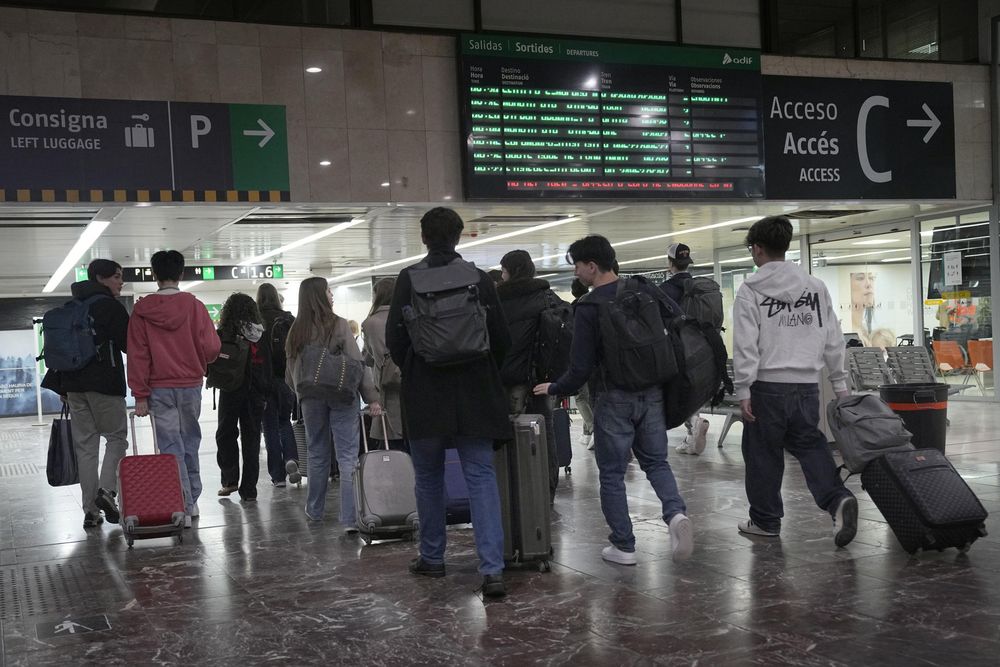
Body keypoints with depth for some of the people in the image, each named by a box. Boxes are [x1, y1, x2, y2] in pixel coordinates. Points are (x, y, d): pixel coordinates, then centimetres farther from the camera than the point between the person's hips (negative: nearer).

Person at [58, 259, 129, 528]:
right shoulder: (112, 307, -6)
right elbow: (129, 345, -9)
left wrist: (63, 387, 19)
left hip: (74, 385, 6)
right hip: (106, 384, -6)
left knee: (85, 445, 7)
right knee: (116, 437, 6)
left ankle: (90, 509, 7)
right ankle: (106, 489, -14)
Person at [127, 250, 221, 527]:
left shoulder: (142, 309, -3)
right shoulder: (194, 306, -5)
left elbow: (137, 355, -3)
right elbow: (212, 347, -9)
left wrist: (140, 395, -1)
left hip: (158, 388, -1)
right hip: (190, 385, 1)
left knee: (171, 447, 2)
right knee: (190, 442, 16)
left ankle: (182, 509, 0)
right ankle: (191, 501, 22)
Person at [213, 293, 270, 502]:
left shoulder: (223, 334, -9)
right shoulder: (260, 335, 1)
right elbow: (268, 368, 4)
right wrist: (265, 394, 10)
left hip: (231, 392, -3)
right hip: (255, 393, 3)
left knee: (225, 434, 15)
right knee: (251, 438, 7)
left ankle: (230, 480, 11)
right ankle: (249, 490, 7)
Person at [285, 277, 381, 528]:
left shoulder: (296, 331, 3)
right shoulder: (338, 325, -9)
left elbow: (291, 369, 8)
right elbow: (357, 363, -11)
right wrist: (371, 398, -10)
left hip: (310, 399, 4)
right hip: (342, 395, -4)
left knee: (317, 455, 18)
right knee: (348, 456, -3)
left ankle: (314, 511, 30)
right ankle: (350, 519, -8)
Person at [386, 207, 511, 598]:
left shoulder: (409, 279, -5)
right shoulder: (480, 280, -2)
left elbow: (394, 338, -3)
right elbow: (502, 339, 2)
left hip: (425, 395, 0)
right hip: (474, 395, 1)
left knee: (429, 478, 15)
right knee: (481, 478, 0)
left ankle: (432, 558, 24)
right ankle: (492, 569, -9)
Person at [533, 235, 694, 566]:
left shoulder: (588, 307, -13)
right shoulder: (646, 291, 2)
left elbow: (581, 368, -13)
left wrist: (554, 389, 4)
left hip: (614, 398, -4)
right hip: (652, 393, 4)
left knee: (612, 473, 9)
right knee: (656, 461, 17)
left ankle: (623, 546, 12)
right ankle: (676, 513, -8)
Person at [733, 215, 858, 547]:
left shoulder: (750, 290, -6)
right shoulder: (816, 286, 9)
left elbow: (744, 345, -10)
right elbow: (833, 339, 11)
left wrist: (743, 391, -7)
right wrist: (840, 383, 17)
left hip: (768, 386, -4)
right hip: (807, 385, 4)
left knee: (763, 454, 8)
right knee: (810, 445, 13)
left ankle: (766, 520, 18)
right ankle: (838, 499, -8)